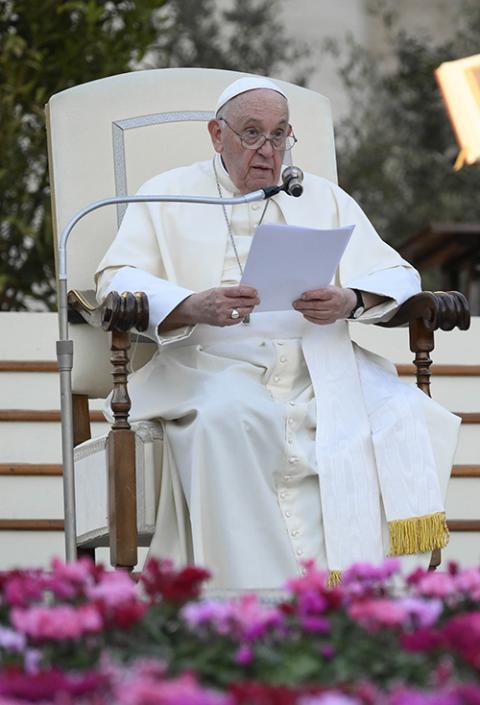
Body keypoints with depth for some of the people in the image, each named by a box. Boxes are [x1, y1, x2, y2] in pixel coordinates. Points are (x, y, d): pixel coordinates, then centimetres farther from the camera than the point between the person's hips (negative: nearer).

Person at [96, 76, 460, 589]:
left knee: (396, 411, -28)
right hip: (209, 367, -2)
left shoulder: (324, 198, 23)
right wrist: (193, 308, -20)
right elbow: (117, 281, 1)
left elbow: (396, 277, 15)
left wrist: (352, 301, -10)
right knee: (227, 419, -38)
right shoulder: (168, 196, 15)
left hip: (318, 363, 2)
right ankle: (256, 599, -39)